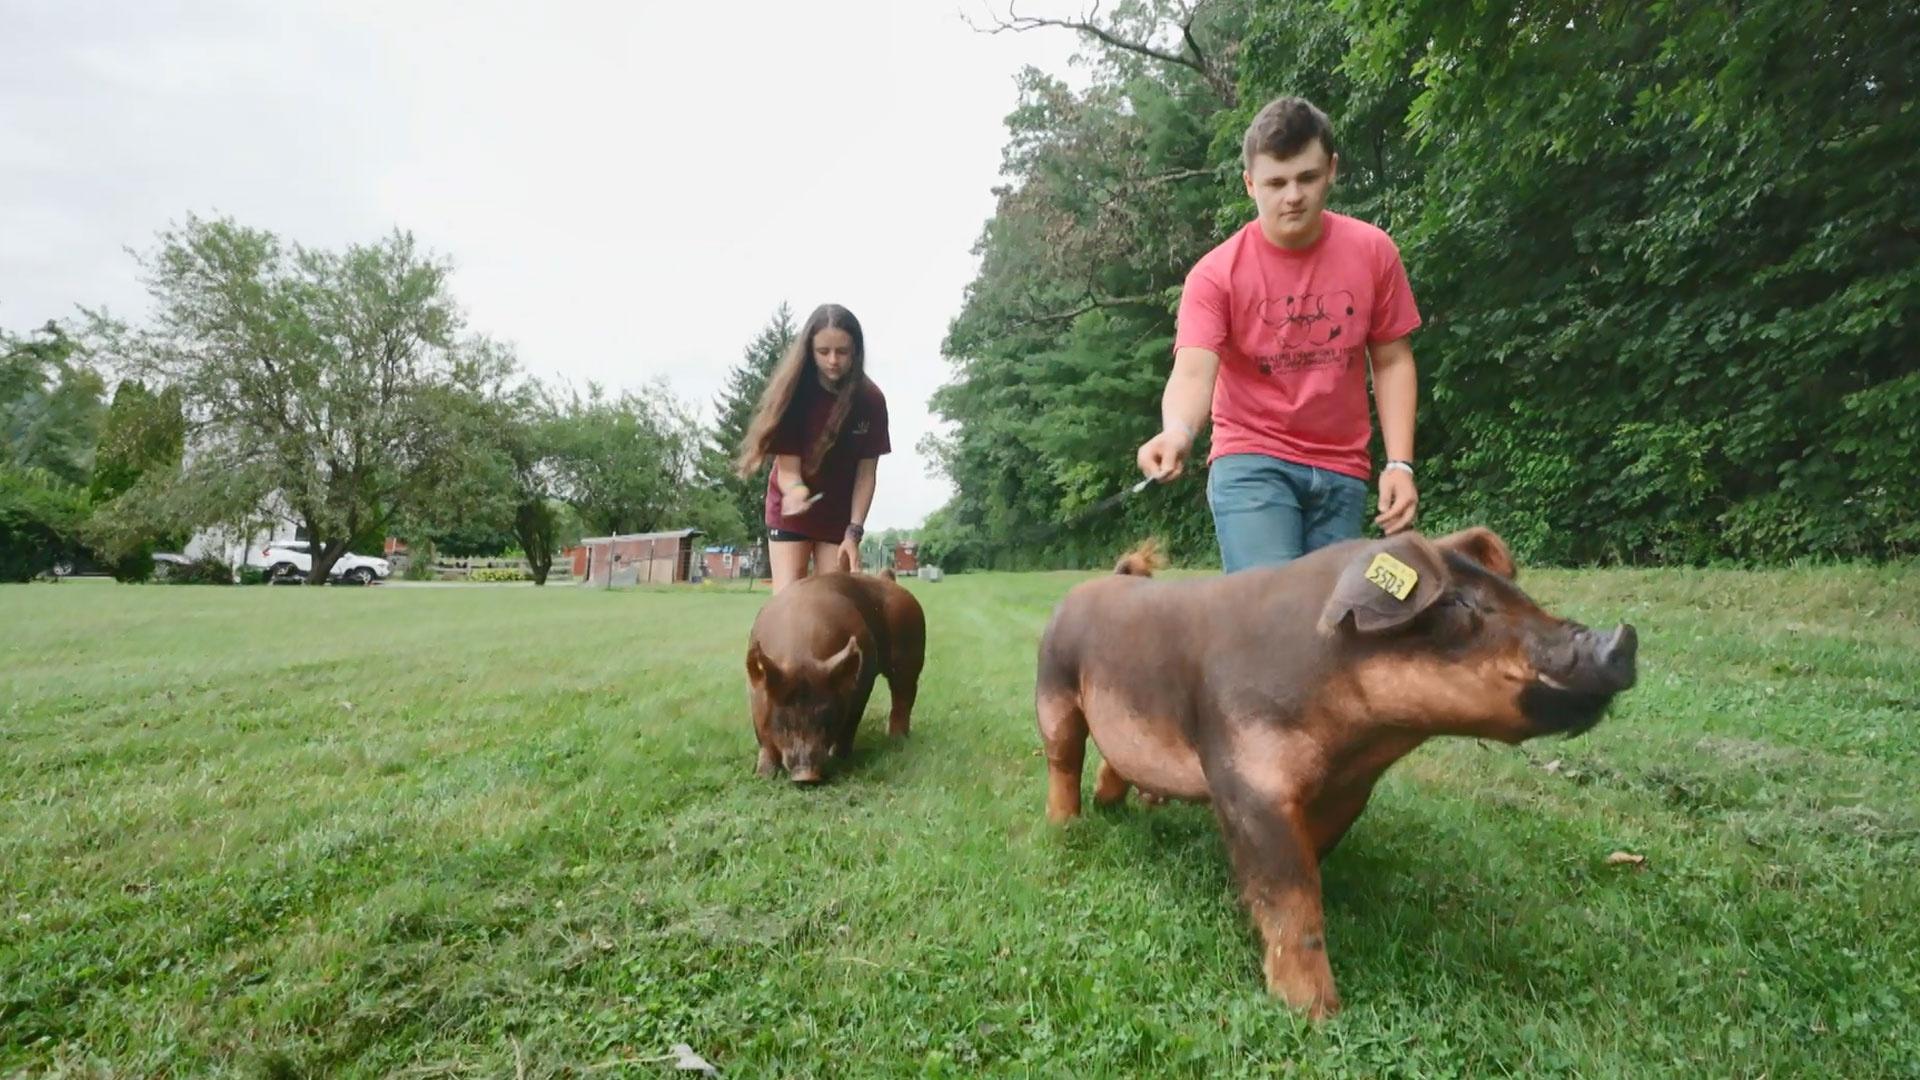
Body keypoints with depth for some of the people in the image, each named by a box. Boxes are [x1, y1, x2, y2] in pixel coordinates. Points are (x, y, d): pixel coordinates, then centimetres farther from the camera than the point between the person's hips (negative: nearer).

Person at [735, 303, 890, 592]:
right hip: (791, 509, -1)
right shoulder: (795, 393, -19)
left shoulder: (871, 400, -16)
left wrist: (854, 531, -16)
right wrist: (796, 490, -42)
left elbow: (867, 473, -11)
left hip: (840, 514, 1)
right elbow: (787, 466, -20)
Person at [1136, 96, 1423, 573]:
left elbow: (1392, 361, 7)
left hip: (1342, 470, 4)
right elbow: (1193, 371, -22)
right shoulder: (1216, 273, -10)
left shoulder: (1373, 252, 0)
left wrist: (1399, 463, -1)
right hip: (1251, 463, -3)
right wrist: (1178, 431, -45)